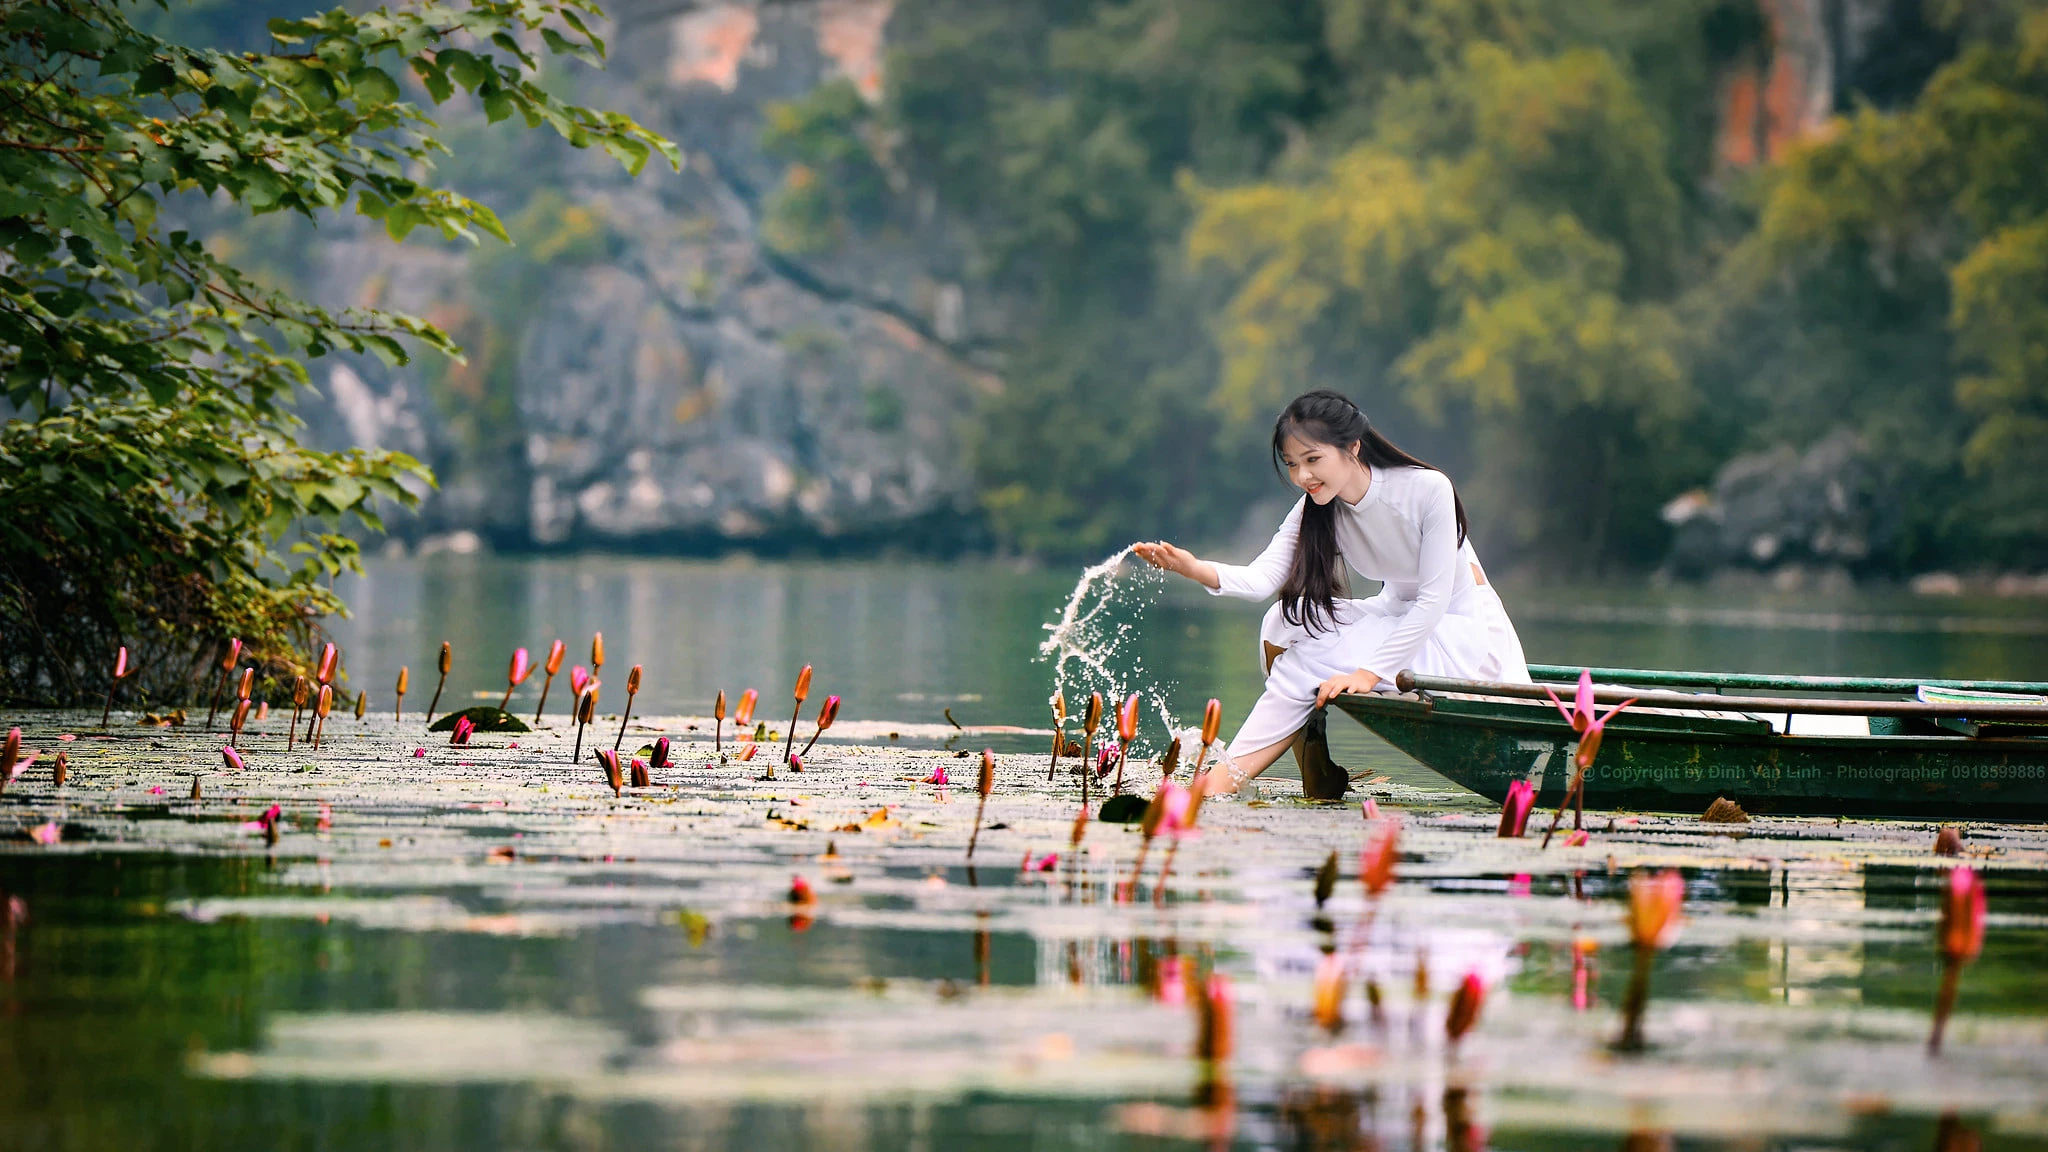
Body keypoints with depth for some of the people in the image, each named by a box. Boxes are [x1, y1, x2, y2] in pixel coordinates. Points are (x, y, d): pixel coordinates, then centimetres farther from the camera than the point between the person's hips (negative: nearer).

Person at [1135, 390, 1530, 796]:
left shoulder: (1428, 490, -25)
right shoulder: (1316, 509, -9)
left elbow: (1434, 599, -24)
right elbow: (1263, 578, -22)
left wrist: (1368, 674, -30)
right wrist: (1196, 569, -43)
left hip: (1462, 630, -6)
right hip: (1396, 614, 6)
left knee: (1310, 661, -23)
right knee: (1284, 623, -17)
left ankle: (1226, 778, -19)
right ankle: (1321, 792, -10)